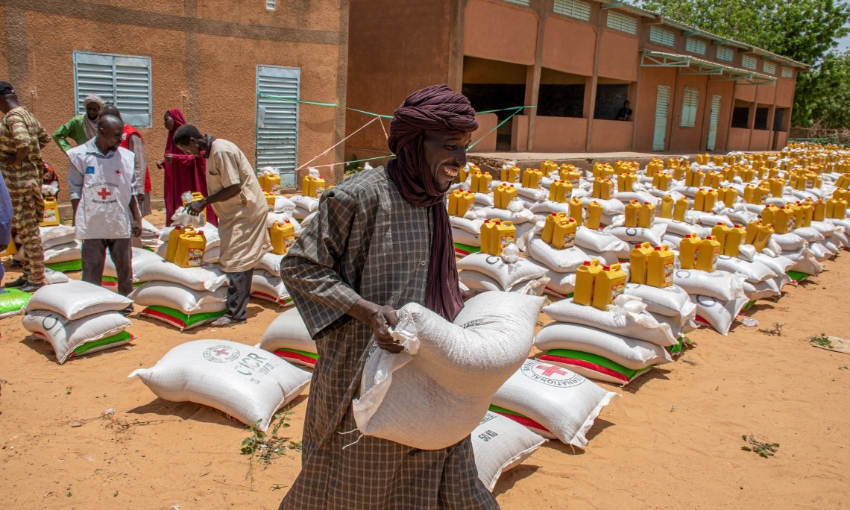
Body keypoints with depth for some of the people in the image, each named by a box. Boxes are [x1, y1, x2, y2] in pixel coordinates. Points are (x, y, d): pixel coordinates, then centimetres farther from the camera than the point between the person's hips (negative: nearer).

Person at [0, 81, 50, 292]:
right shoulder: (25, 114, 13)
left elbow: (24, 142, -33)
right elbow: (45, 137, 24)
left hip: (19, 178, -10)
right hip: (27, 175, 10)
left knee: (28, 229, -3)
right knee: (25, 228, 15)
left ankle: (37, 279, 3)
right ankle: (28, 275, 23)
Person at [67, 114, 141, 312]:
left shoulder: (126, 156, -1)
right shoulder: (80, 155, -5)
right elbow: (75, 191, 0)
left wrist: (136, 218, 7)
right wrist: (79, 220, -3)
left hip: (120, 223, 2)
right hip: (92, 223, -2)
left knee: (124, 266, 11)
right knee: (92, 268, 7)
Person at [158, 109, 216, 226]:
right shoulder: (172, 136, 15)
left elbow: (195, 158, -14)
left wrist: (175, 158, -24)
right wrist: (164, 163, 5)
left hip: (188, 183, -7)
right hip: (175, 183, 7)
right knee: (175, 209, 4)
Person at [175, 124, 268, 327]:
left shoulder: (221, 151, -20)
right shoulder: (211, 152, 10)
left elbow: (234, 187, -23)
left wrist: (204, 202, -19)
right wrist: (205, 203, 8)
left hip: (245, 211, -10)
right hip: (237, 212, 10)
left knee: (235, 262, -8)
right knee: (243, 261, 13)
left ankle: (235, 314, -3)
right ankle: (238, 308, 21)